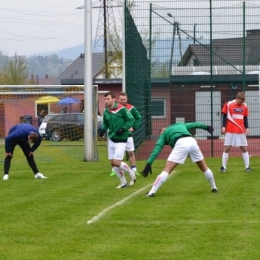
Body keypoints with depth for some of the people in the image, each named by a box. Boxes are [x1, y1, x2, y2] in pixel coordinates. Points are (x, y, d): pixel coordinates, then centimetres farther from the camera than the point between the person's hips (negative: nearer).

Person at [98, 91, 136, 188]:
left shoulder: (121, 109, -16)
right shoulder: (106, 111, 3)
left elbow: (131, 120, -11)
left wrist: (123, 129, -23)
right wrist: (102, 129, -4)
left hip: (121, 140, -7)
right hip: (111, 139, 7)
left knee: (117, 162, -12)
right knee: (112, 162, 7)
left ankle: (131, 174, 15)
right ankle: (123, 182, 23)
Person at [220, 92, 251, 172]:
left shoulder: (245, 106, 6)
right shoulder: (228, 104, -6)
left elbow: (245, 118, 13)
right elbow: (224, 116, -1)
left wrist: (247, 128, 3)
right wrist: (223, 126, -9)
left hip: (241, 131, 3)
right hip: (230, 131, -3)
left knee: (244, 148, 4)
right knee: (227, 148, -1)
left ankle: (247, 166, 10)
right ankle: (223, 167, 5)